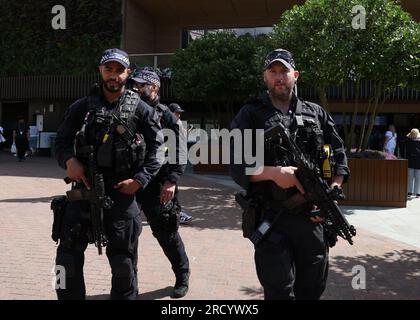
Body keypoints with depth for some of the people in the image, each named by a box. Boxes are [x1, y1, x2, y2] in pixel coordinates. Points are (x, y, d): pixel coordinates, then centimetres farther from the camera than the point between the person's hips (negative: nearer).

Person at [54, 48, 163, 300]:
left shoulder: (141, 109, 2)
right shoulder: (83, 106, 7)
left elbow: (158, 147, 0)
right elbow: (62, 140, 10)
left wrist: (141, 179, -11)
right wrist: (69, 160, -12)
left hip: (122, 189, -2)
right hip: (85, 185, 2)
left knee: (123, 258, 8)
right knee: (68, 252, 4)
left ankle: (125, 296, 28)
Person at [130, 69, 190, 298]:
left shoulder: (166, 116, -4)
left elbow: (180, 152, -10)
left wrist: (171, 181, -19)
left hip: (158, 187, -5)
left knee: (166, 233, 7)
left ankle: (182, 275, 29)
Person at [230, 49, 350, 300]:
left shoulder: (316, 114, 10)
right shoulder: (250, 115, -1)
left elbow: (339, 156, 10)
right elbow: (238, 166, -8)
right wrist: (274, 172, -23)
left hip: (313, 217, 4)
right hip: (271, 220, -3)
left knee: (313, 289, 19)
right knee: (279, 291, 5)